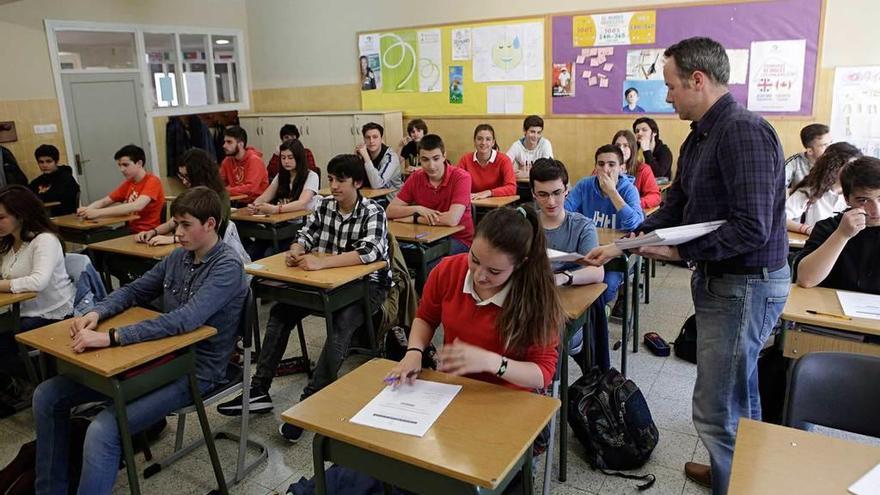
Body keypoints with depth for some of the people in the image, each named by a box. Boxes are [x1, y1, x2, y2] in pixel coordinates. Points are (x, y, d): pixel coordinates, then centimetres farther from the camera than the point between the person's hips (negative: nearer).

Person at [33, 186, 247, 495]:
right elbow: (133, 291, 16)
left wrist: (110, 337, -33)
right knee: (48, 395, 5)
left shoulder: (227, 266, -17)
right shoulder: (179, 257, 8)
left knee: (103, 431, -28)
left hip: (195, 370, -8)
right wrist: (97, 313, -5)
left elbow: (185, 320, -30)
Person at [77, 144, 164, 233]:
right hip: (132, 230, 7)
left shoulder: (152, 181, -12)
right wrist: (87, 209, -11)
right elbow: (103, 202, 12)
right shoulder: (128, 183, 12)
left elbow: (136, 206, -28)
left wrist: (98, 212, -30)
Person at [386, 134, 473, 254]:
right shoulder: (416, 178, 0)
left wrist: (414, 218, -16)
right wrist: (417, 208, -21)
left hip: (458, 239, -4)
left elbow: (452, 220, -27)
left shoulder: (461, 177, -16)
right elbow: (390, 211, -2)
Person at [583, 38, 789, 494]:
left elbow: (752, 229, -27)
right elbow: (673, 210, 15)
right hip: (719, 279, 10)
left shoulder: (744, 132, -21)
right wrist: (618, 247, 10)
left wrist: (679, 251, -21)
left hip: (747, 286, -10)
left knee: (716, 411, -3)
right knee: (739, 395, 25)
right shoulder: (700, 137, 10)